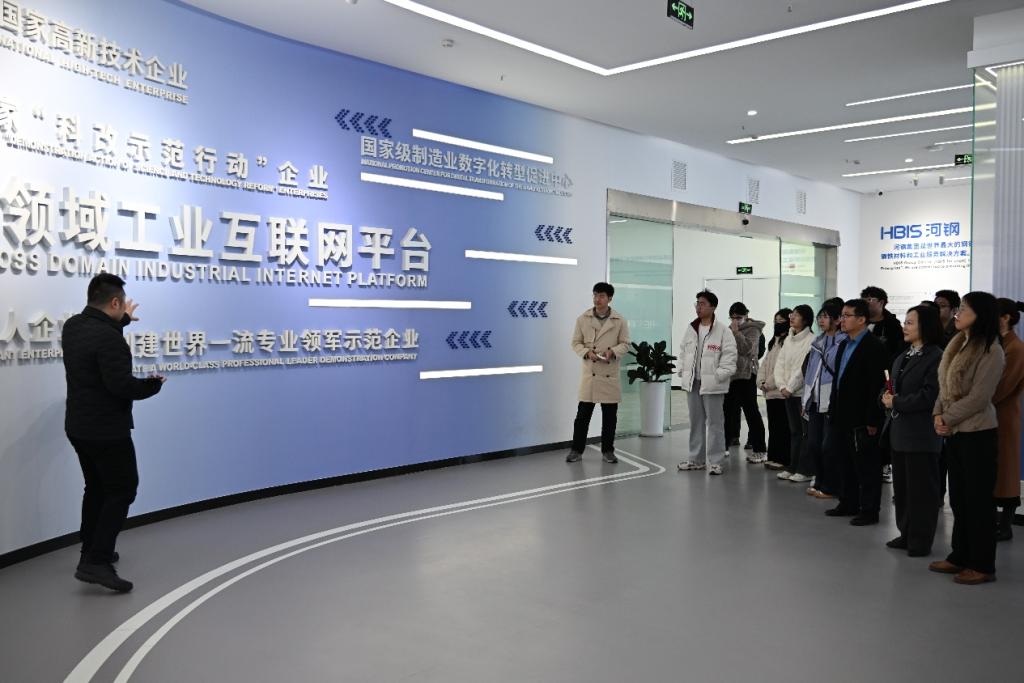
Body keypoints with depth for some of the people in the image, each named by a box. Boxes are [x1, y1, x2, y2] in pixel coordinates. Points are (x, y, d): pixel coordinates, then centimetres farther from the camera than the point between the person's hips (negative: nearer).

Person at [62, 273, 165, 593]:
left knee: (97, 488, 21)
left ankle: (92, 551, 30)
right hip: (106, 429, -9)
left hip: (79, 426, 9)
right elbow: (121, 385, -28)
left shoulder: (73, 326, 4)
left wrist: (122, 320, 42)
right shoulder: (108, 338, -24)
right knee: (122, 491, -2)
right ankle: (96, 562, -7)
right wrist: (152, 384, -9)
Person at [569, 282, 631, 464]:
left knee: (610, 415, 7)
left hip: (610, 374, 1)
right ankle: (576, 450, 12)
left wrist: (613, 351, -14)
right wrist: (587, 352, -13)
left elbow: (625, 344, 5)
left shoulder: (619, 320, 1)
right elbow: (576, 343, 6)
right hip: (589, 372, 0)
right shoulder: (583, 319, 2)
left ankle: (607, 450, 21)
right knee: (583, 414, 1)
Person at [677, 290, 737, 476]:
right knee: (696, 422, 13)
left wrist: (718, 376, -15)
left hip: (712, 384, -5)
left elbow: (729, 356, -11)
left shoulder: (723, 330, -9)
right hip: (692, 382, 6)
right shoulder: (690, 329, 9)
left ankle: (715, 461, 7)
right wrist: (683, 371, 8)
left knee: (715, 422, 0)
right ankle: (696, 459, 23)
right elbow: (683, 351, 17)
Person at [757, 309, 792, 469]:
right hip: (770, 391, 9)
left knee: (783, 427, -3)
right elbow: (765, 363, 18)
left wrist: (769, 383, -14)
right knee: (773, 426, 13)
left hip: (781, 391, -9)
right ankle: (773, 457, 19)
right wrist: (761, 382, 3)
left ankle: (783, 459, 3)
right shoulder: (774, 341, 20)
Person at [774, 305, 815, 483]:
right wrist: (782, 386, -3)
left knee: (806, 431, -2)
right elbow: (780, 364, 10)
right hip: (789, 393, 7)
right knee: (794, 431, 12)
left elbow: (804, 367, -16)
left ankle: (806, 470, 3)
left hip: (804, 392, -7)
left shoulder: (811, 340, -10)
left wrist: (790, 387, -13)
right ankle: (793, 467, 18)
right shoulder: (789, 340, 13)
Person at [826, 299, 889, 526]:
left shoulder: (874, 347, -13)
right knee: (845, 463, 16)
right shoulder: (844, 346, 14)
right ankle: (848, 504, 27)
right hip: (842, 418, 9)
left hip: (861, 420, -9)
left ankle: (869, 510, 10)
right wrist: (833, 410, 14)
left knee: (866, 466, 2)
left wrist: (872, 420, -19)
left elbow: (877, 386, -18)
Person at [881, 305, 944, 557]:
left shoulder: (936, 357, -11)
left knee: (921, 489, 1)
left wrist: (897, 403, -14)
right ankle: (906, 534, 25)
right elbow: (892, 389, 18)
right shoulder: (902, 358, 17)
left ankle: (921, 541, 10)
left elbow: (930, 395, -19)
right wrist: (886, 397, -4)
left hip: (921, 434, -8)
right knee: (901, 486, 14)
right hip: (898, 431, 8)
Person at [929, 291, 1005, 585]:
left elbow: (978, 398, -17)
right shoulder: (956, 345, 11)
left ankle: (982, 565, 12)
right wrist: (939, 414, -2)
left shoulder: (991, 351, -13)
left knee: (979, 500, 1)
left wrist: (947, 419, -12)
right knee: (958, 498, 15)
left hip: (978, 434, -8)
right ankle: (960, 557, 26)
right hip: (955, 432, 8)